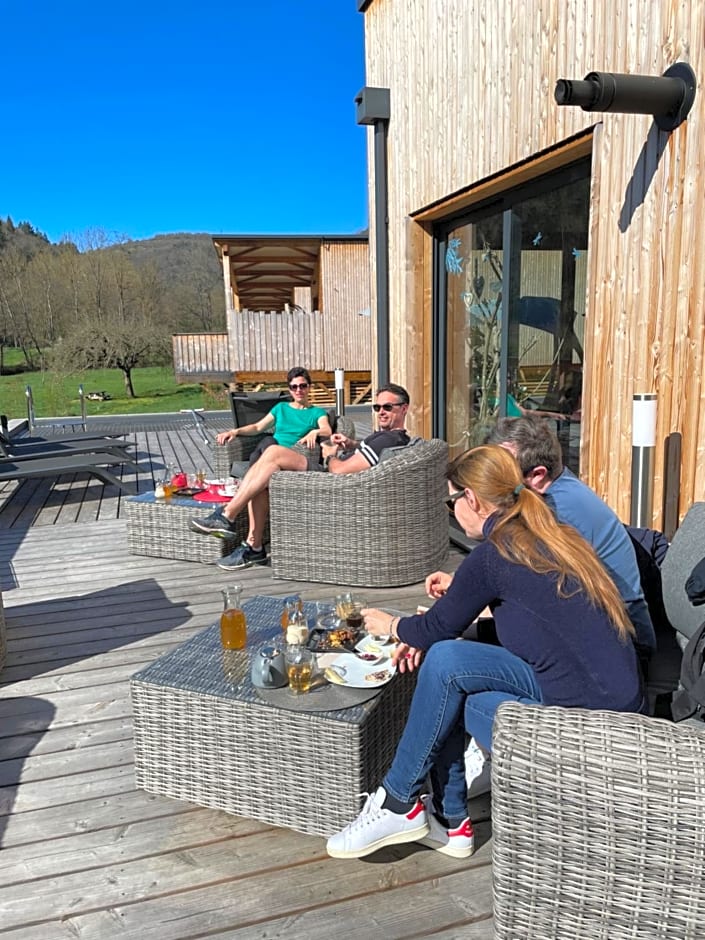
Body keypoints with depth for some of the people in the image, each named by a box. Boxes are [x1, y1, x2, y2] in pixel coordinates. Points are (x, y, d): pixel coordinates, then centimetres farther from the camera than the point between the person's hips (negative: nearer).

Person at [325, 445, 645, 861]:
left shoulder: (495, 552, -14)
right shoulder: (550, 535, 10)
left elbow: (441, 627, -3)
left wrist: (392, 625, 16)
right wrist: (459, 588, 28)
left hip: (588, 706, -9)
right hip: (611, 692, 9)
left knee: (445, 662, -14)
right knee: (450, 699, 6)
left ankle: (399, 803, 0)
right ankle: (450, 821, 16)